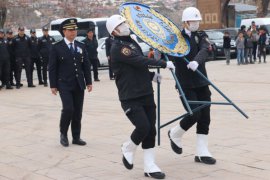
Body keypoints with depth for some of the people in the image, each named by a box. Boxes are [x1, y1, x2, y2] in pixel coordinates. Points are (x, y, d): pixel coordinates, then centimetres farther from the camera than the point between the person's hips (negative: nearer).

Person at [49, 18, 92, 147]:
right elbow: (52, 68, -3)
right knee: (68, 109, -15)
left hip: (79, 84, 4)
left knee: (78, 112, 5)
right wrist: (53, 85, -7)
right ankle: (63, 134, 7)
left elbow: (86, 66, 13)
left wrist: (88, 82, 7)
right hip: (64, 84, -4)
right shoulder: (57, 48, -2)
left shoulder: (81, 47, 11)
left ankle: (76, 137, 14)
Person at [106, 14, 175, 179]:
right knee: (143, 127, -18)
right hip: (130, 98, -8)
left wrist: (152, 76, 11)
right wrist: (164, 64, -16)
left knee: (151, 130, 5)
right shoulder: (118, 48, -13)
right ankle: (128, 150, 13)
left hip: (146, 94, 8)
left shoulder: (132, 42, 15)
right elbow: (140, 61, -22)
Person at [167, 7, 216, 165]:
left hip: (202, 83, 4)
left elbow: (204, 50, -16)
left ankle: (202, 152, 12)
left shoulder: (201, 36, 4)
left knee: (205, 118, 3)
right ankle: (175, 134, 17)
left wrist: (196, 61, -36)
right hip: (186, 84, -4)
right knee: (194, 114, -12)